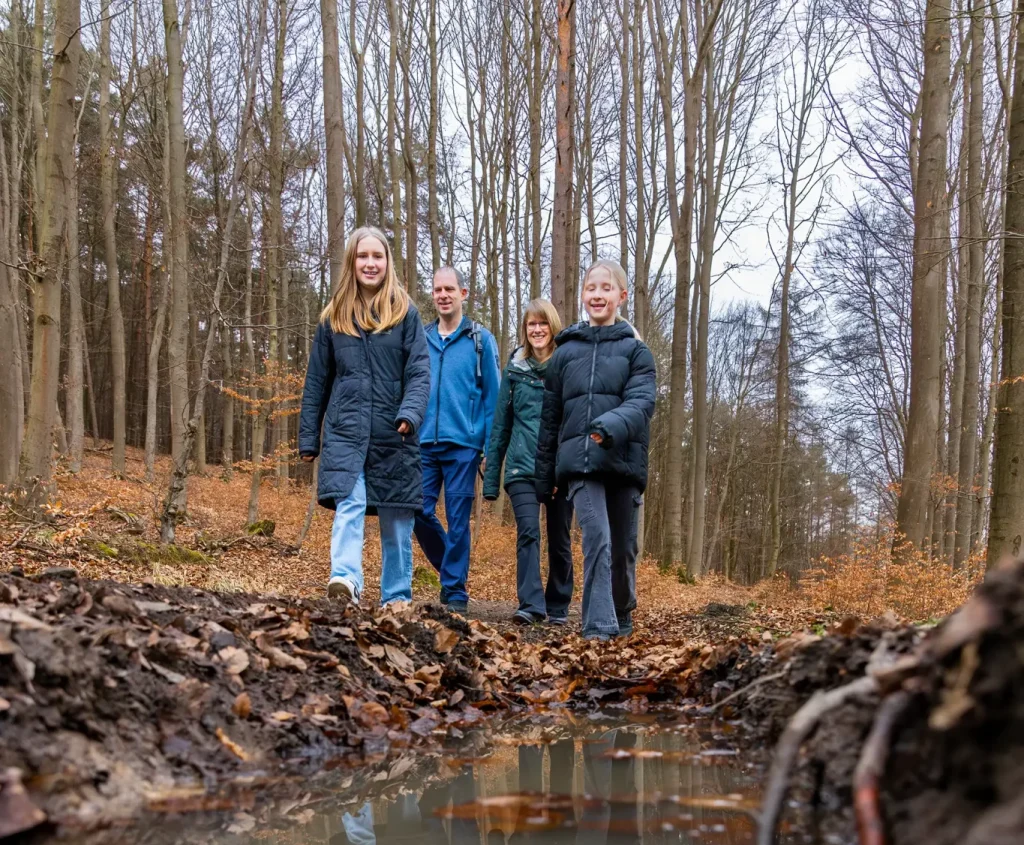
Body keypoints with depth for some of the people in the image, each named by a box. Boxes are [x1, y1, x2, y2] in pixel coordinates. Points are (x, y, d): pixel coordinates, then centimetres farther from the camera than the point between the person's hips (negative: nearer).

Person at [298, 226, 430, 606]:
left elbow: (420, 372, -3)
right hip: (345, 432, 1)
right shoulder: (333, 317, 10)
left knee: (396, 523, 5)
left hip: (393, 436, -1)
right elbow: (317, 381, 13)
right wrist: (308, 439, 11)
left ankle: (396, 599, 14)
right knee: (349, 506, -20)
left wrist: (410, 414, -21)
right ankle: (346, 579, -33)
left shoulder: (405, 313, 4)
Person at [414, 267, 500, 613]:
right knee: (420, 512, 0)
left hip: (463, 444, -3)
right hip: (424, 443, 3)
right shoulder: (420, 339, 11)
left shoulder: (480, 340, 3)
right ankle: (452, 568, 23)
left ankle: (455, 591, 8)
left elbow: (492, 396, 1)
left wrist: (490, 448, -5)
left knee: (458, 519, 0)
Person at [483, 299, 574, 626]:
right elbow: (500, 425, 12)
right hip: (522, 467, 1)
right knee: (528, 531, -16)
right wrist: (491, 478, 10)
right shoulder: (515, 369, 9)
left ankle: (558, 608, 21)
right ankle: (531, 605, -21)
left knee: (559, 539, 8)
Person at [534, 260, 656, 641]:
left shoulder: (636, 350, 8)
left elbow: (641, 402, -8)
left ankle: (622, 621, 29)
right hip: (579, 462, 0)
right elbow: (550, 418, 16)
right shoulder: (565, 351, 13)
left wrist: (612, 426, -29)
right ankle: (599, 627, -16)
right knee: (596, 541, -16)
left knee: (623, 548, 9)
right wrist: (544, 477, 15)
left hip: (623, 460, 0)